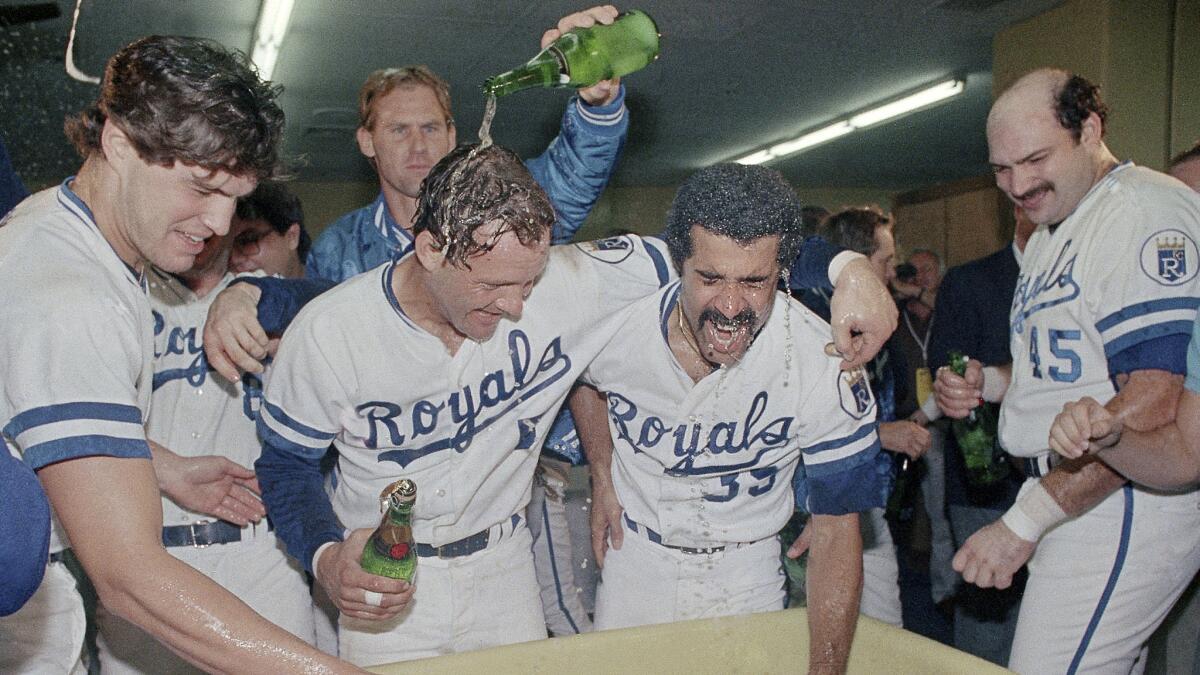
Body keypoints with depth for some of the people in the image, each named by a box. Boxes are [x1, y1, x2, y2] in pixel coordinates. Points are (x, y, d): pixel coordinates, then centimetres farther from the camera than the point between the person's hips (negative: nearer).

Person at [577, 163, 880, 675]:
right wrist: (602, 476, -1)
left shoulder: (828, 367, -25)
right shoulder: (616, 324, -21)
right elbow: (583, 380, 7)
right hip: (635, 554, 2)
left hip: (747, 573, -1)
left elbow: (836, 531, -18)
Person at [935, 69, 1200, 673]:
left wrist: (1024, 521, -22)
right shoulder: (1052, 234, 18)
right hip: (1066, 496, 10)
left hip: (1124, 503, -9)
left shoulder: (1148, 211, -15)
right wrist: (988, 383, 8)